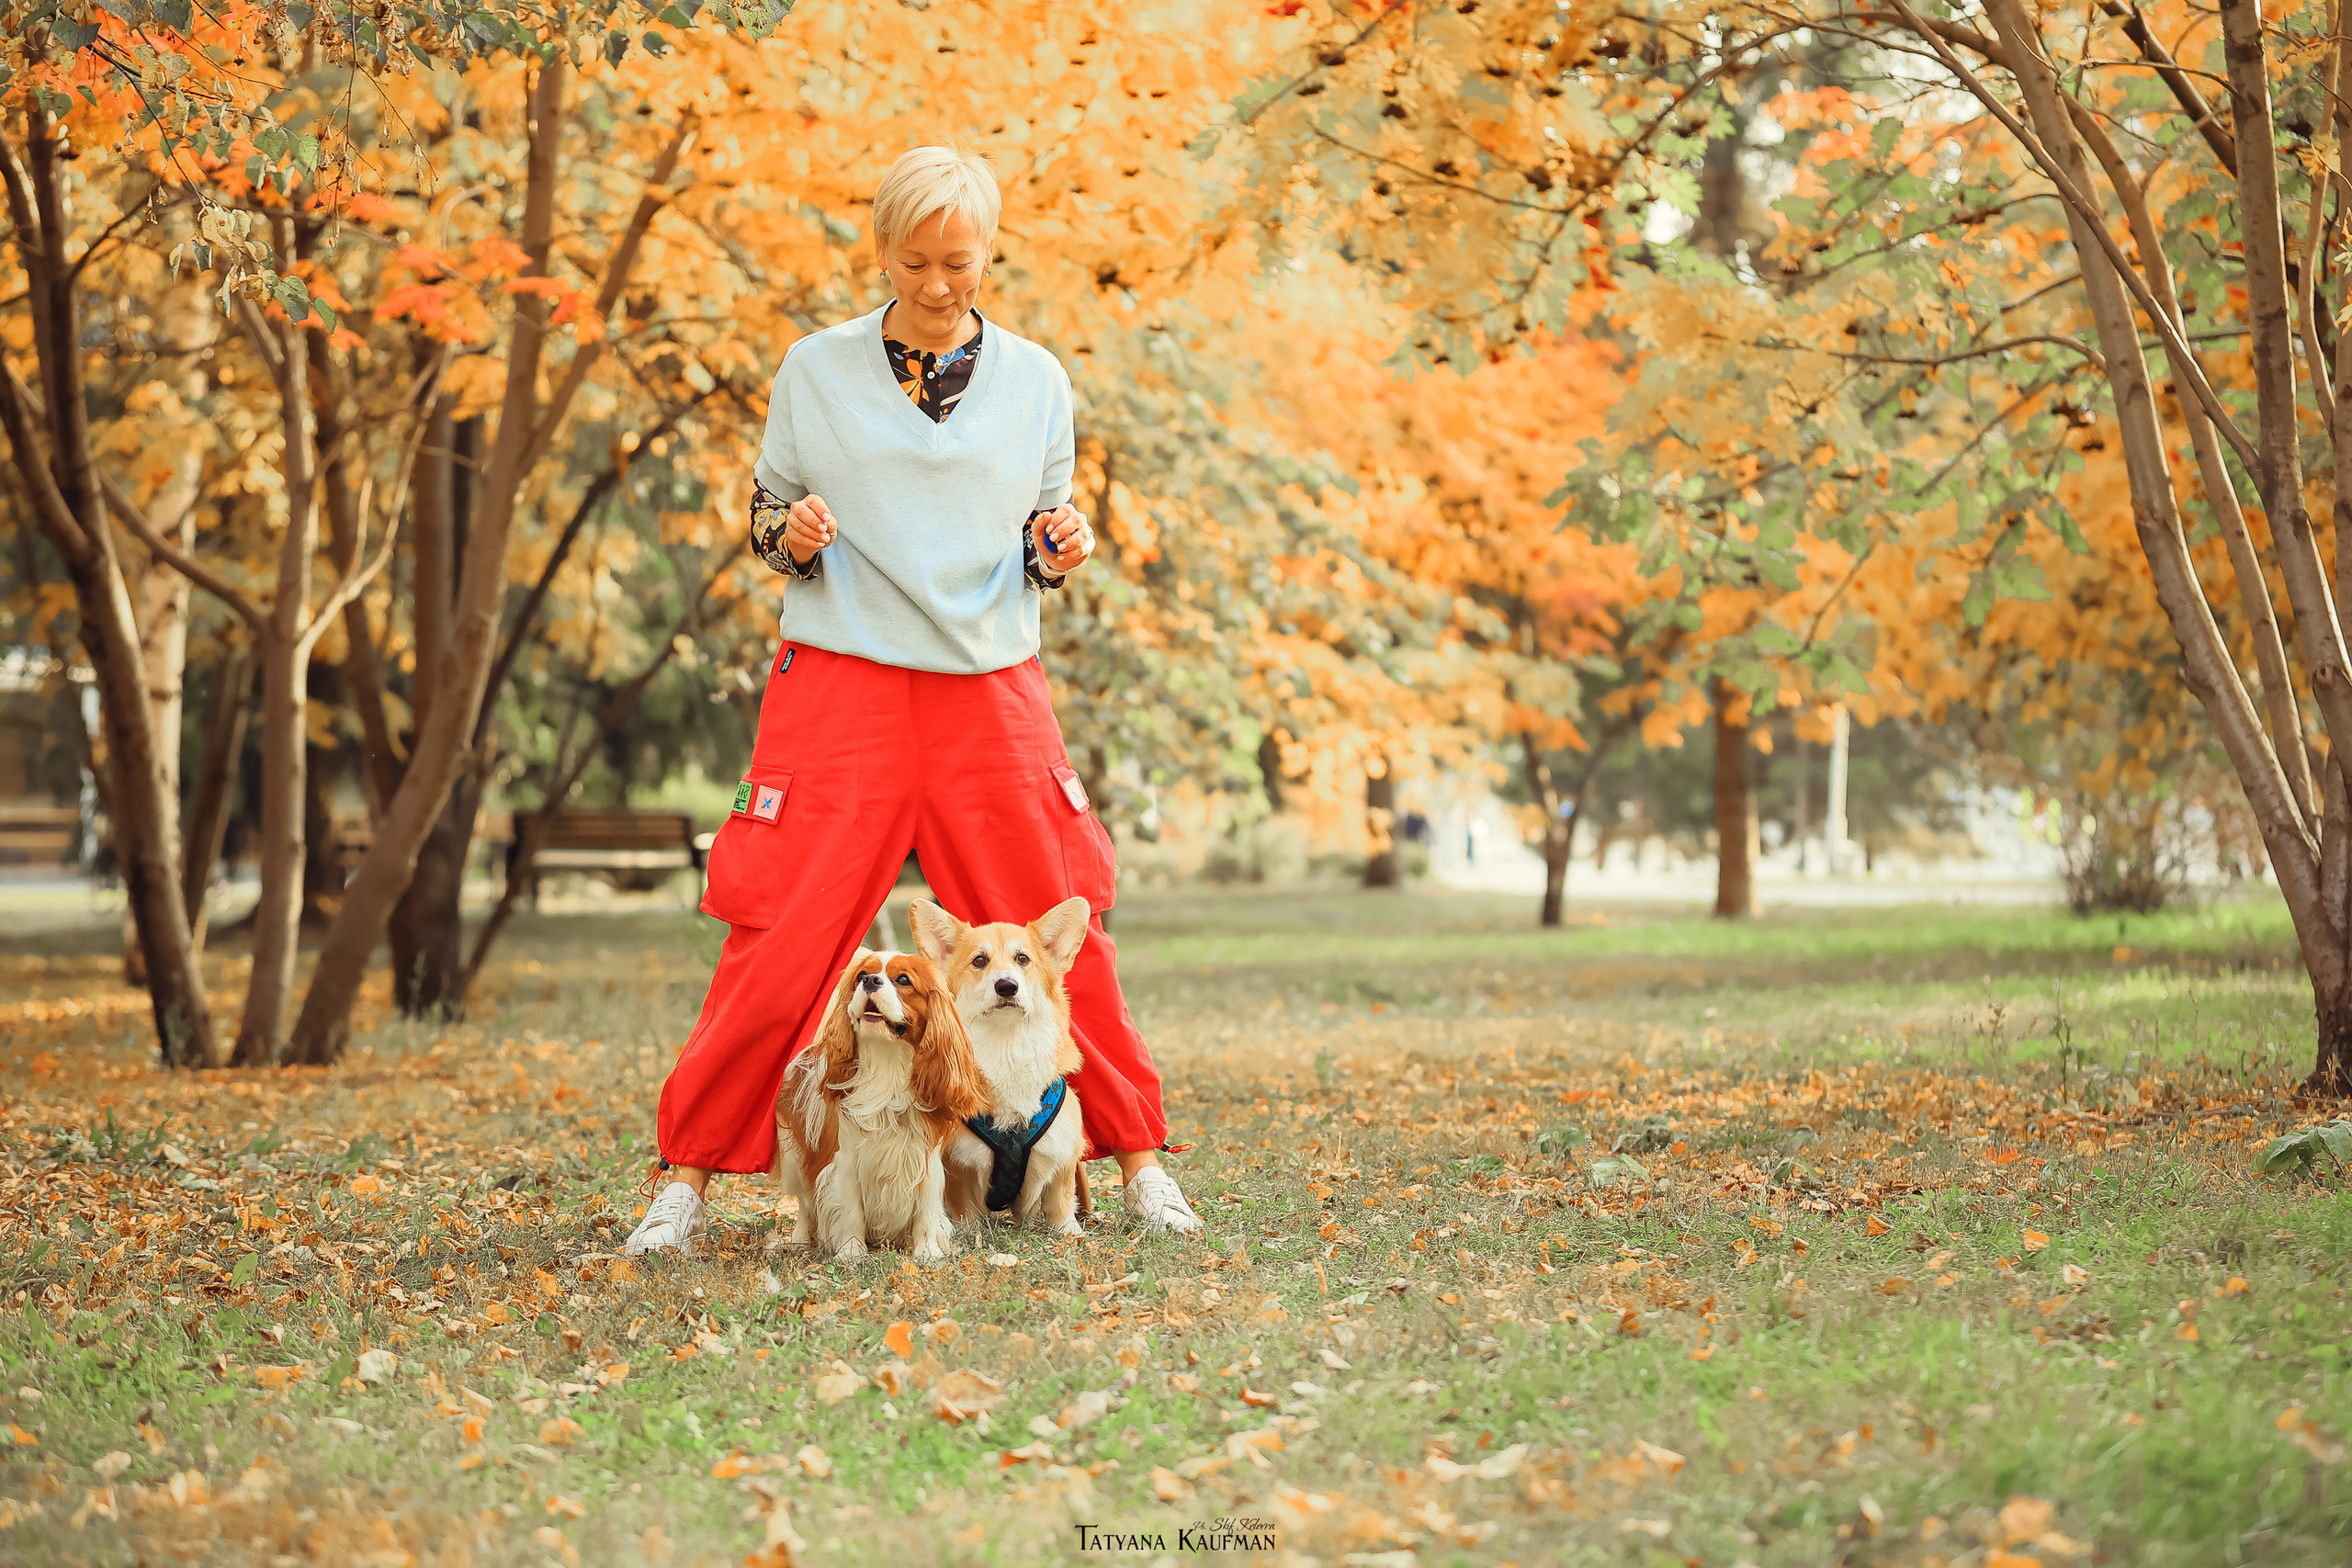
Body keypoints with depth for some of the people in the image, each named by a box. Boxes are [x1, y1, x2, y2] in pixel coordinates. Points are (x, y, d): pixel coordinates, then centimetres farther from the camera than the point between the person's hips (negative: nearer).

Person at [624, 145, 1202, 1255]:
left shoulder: (1035, 381, 9)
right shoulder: (816, 372, 4)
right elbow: (765, 513, 12)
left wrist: (1057, 547, -5)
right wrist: (791, 536, -10)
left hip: (992, 693, 2)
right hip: (844, 687, -2)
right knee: (780, 944, -6)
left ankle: (1139, 1161, 17)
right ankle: (687, 1174, 5)